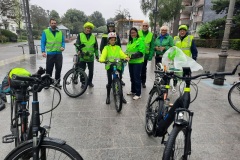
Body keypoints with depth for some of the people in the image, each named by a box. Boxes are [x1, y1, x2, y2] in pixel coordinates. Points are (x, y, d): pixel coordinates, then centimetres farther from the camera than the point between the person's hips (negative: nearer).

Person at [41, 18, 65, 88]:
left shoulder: (60, 32, 10)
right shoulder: (45, 32, 2)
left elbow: (63, 41, 11)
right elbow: (43, 42, -1)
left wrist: (63, 47, -10)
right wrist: (43, 51, -13)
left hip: (59, 53, 2)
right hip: (50, 54, -2)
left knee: (58, 69, 7)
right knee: (49, 69, 2)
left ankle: (57, 82, 19)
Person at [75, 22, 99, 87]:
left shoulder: (93, 37, 10)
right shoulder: (80, 35, 4)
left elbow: (96, 47, 14)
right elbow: (77, 44, -4)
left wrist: (97, 55, 12)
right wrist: (78, 50, -22)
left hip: (90, 57, 2)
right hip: (82, 57, -2)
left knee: (91, 71, 8)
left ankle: (90, 82, 27)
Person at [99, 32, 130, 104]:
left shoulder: (118, 48, 15)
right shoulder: (106, 48, 7)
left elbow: (122, 54, -1)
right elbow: (103, 55, -10)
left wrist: (126, 57, -23)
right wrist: (102, 60, -32)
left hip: (118, 66, 2)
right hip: (109, 66, -2)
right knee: (109, 81, -4)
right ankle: (108, 96, 14)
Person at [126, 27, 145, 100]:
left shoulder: (140, 40, -7)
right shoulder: (129, 41, 15)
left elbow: (141, 52, -15)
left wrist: (132, 56, -22)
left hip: (138, 62, -7)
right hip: (131, 62, 7)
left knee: (137, 77, -4)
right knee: (132, 77, 15)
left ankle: (138, 94, 5)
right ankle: (133, 91, 30)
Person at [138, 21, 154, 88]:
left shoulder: (151, 35, 1)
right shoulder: (138, 33, -1)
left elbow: (152, 47, -1)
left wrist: (150, 56, -8)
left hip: (145, 55, 0)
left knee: (144, 69, 11)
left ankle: (143, 82, 24)